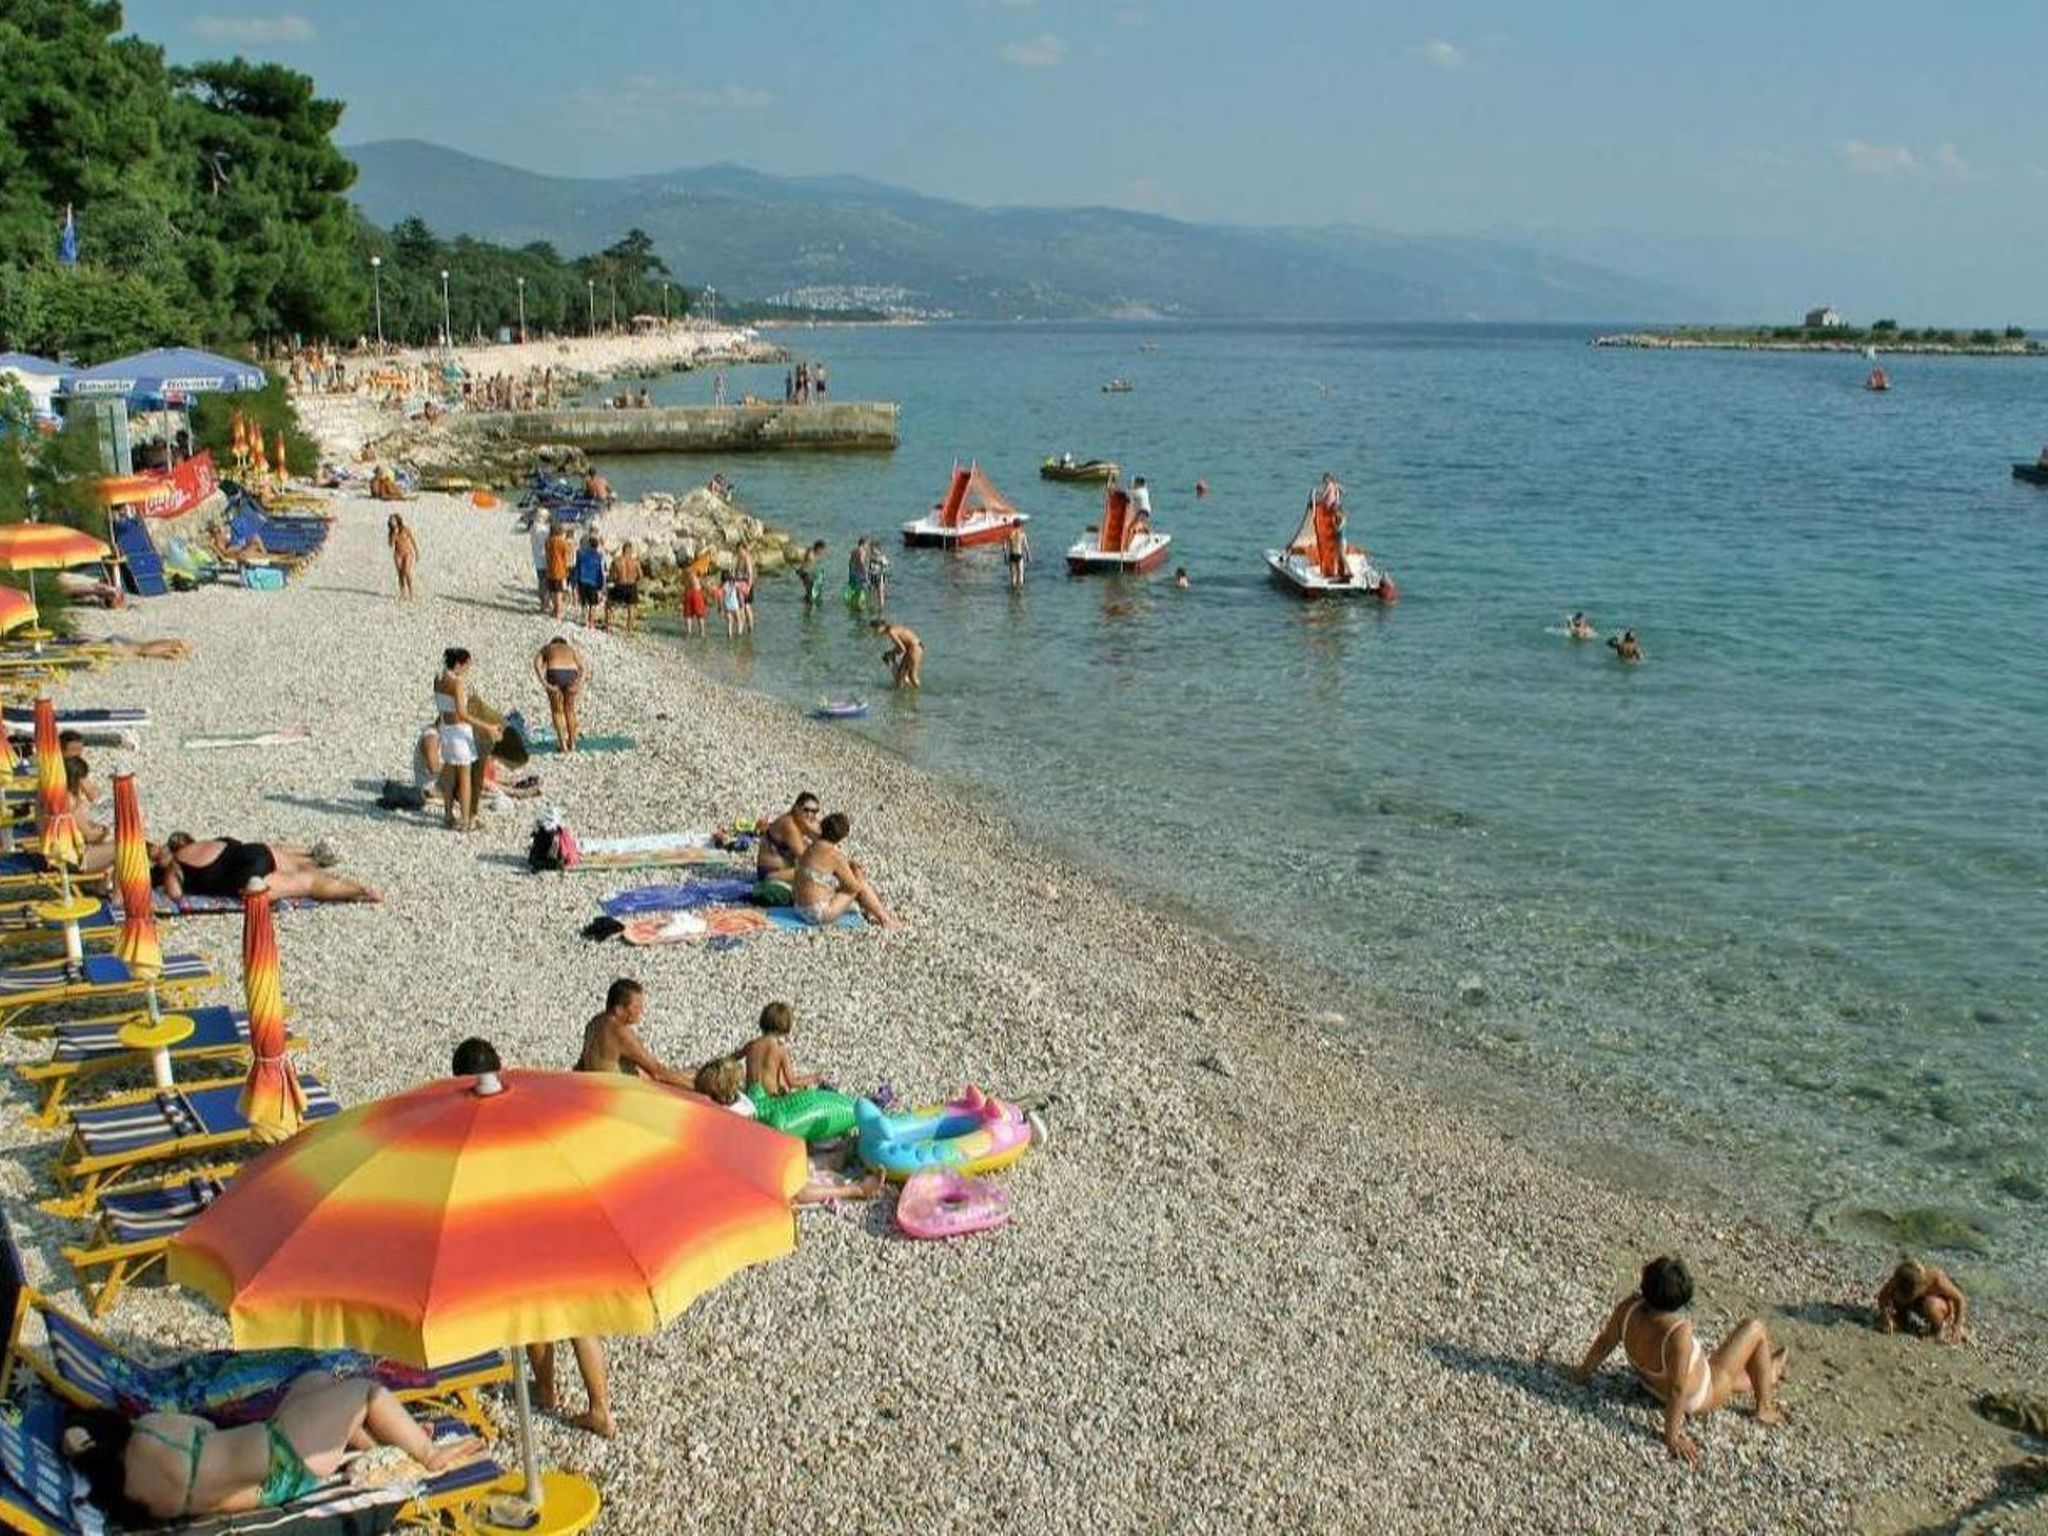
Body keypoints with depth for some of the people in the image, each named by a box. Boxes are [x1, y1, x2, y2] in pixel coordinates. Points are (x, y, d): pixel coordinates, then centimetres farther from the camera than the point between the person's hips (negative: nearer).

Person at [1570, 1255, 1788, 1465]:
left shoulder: (1628, 1308, -28)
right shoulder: (1678, 1333, -43)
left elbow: (1605, 1342, -11)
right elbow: (1677, 1390, -33)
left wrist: (1585, 1370, 8)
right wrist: (1672, 1437, -20)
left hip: (1655, 1386, 6)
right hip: (1699, 1398, -6)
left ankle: (1764, 1373, 62)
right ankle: (1764, 1409, 27)